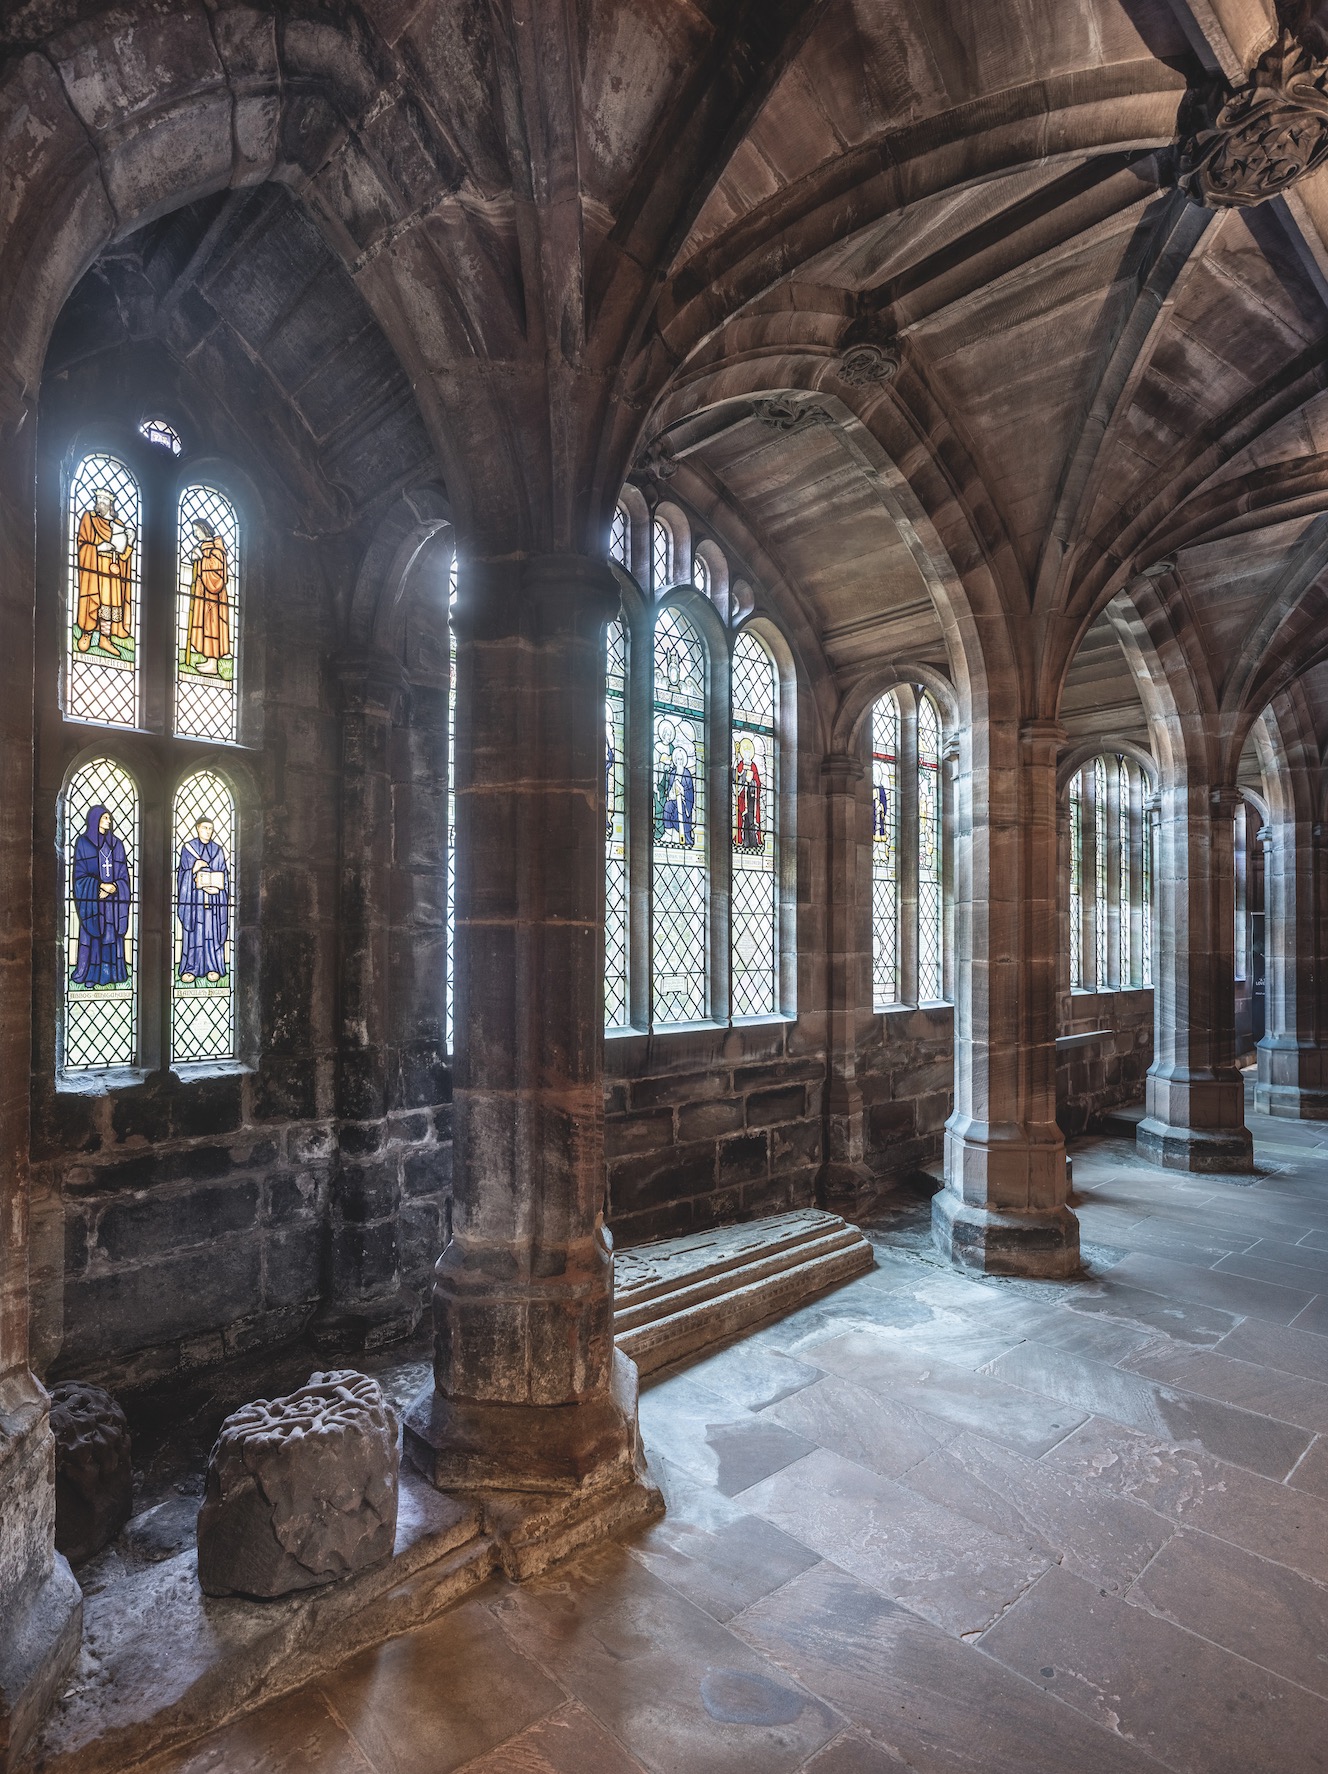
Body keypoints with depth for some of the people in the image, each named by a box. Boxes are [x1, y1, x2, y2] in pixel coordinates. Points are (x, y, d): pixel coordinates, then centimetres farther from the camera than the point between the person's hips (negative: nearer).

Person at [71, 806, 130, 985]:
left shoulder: (116, 844, 12)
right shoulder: (83, 843, 2)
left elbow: (123, 873, 8)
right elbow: (80, 874, -3)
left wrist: (113, 887, -11)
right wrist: (100, 885, -15)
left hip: (114, 898, 3)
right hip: (92, 899, -3)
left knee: (113, 935, 2)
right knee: (92, 935, -2)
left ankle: (113, 973, 7)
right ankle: (90, 975, 4)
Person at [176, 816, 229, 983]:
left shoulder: (218, 850, 9)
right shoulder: (187, 848, 5)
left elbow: (224, 874, 7)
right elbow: (183, 874, 3)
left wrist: (218, 889, -9)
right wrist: (194, 869, -17)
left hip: (214, 898, 1)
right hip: (193, 898, -1)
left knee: (213, 931, 0)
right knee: (193, 933, -1)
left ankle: (213, 968, 5)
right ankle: (190, 968, 4)